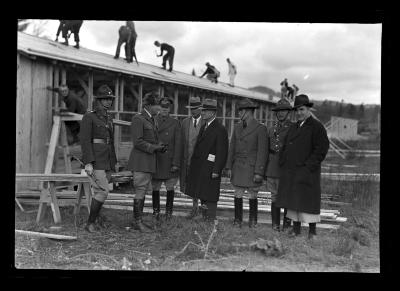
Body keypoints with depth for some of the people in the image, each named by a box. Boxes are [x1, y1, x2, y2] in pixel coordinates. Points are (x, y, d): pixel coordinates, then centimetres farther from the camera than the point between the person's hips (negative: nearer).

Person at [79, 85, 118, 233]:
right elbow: (85, 140, -13)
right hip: (95, 160, -7)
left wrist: (113, 163, 18)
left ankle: (92, 221, 17)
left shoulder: (109, 119, 16)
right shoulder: (89, 117, -7)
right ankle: (90, 223, -3)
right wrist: (88, 163, -21)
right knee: (103, 191, -14)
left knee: (99, 192, 8)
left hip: (107, 161, 7)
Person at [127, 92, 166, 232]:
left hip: (149, 162, 9)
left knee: (143, 192, 12)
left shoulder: (152, 119, 17)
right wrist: (154, 148, -16)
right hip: (140, 161, -9)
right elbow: (138, 142, -17)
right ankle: (137, 222, 2)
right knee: (140, 191, -5)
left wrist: (159, 146, 5)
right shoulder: (138, 119, -11)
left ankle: (139, 219, 20)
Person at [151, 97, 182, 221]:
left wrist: (176, 163, -6)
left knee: (170, 188, 3)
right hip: (155, 160, 1)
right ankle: (156, 211, 18)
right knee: (155, 188, 5)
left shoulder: (175, 123, 3)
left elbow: (178, 144, 0)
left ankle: (168, 211, 16)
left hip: (169, 161, 0)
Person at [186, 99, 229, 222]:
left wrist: (216, 170, -19)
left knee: (210, 199, -4)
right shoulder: (203, 127, 16)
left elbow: (222, 152, -15)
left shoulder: (220, 129, -11)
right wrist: (193, 166, 13)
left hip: (210, 169, -8)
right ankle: (204, 220, 23)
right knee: (202, 197, 14)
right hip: (199, 169, 8)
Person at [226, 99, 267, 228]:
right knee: (238, 195, 6)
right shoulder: (237, 127, 10)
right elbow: (232, 148, 12)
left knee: (252, 196, 5)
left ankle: (252, 220, 21)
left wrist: (259, 172, -13)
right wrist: (229, 167, 7)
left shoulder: (260, 128, -7)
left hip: (252, 168, -4)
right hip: (238, 168, 4)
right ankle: (237, 220, 18)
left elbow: (262, 152, -10)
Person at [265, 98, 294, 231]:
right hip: (272, 169, 5)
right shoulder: (271, 129, 14)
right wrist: (264, 170, 13)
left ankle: (286, 226, 8)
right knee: (274, 198, 9)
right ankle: (275, 226, 16)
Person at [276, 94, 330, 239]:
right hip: (291, 171, 7)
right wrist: (283, 164, 7)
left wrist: (308, 167, -17)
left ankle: (312, 231, 8)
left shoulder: (317, 127, -5)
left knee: (308, 199, -2)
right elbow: (285, 146, 20)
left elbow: (322, 149, -12)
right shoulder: (294, 127, 16)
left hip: (307, 171, -6)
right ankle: (296, 228, 18)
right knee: (293, 199, 8)